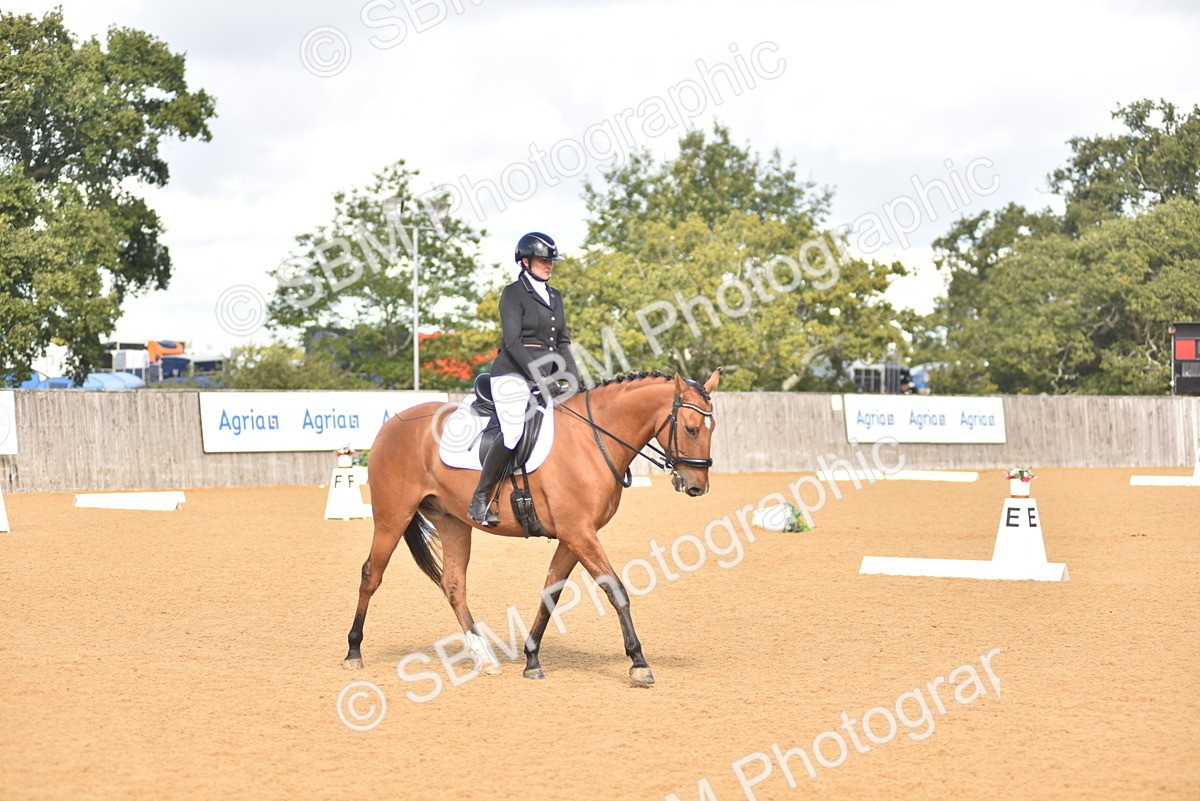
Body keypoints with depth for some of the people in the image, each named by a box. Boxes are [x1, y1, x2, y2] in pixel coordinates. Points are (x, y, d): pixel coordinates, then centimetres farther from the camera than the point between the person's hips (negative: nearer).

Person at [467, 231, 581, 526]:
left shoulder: (555, 297, 19)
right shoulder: (513, 293, -3)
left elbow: (563, 342, 18)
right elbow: (512, 341, -12)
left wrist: (573, 380, 2)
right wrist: (539, 377, -20)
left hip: (545, 378, 8)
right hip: (513, 375, -8)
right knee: (514, 431, -27)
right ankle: (480, 499, -16)